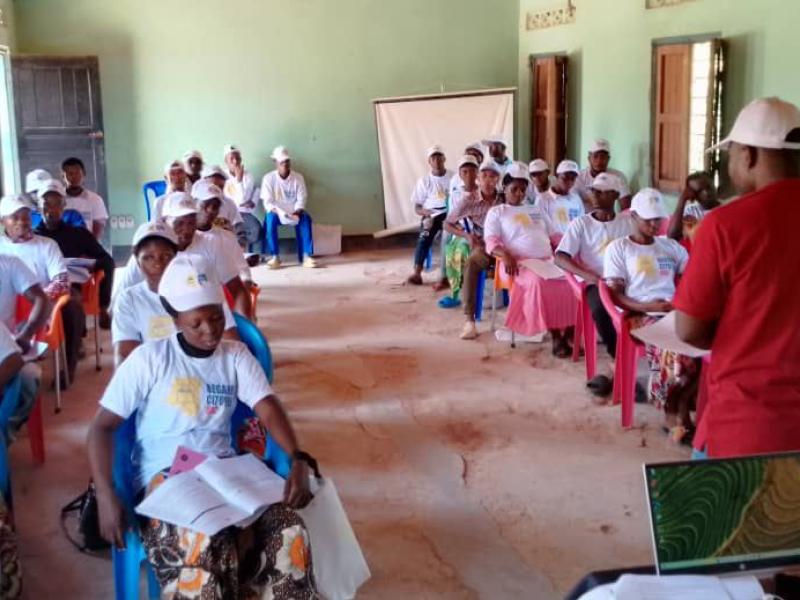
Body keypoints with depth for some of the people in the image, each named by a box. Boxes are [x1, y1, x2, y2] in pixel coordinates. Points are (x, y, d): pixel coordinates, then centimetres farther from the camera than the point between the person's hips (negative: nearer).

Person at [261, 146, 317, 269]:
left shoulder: (298, 177, -1)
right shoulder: (268, 178, -6)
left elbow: (301, 200, -5)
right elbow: (267, 202, -11)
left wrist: (296, 212, -26)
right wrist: (279, 212, -29)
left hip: (294, 213, 1)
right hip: (277, 212, -1)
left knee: (306, 218, -32)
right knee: (271, 218, -36)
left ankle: (307, 256, -32)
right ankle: (275, 257, -30)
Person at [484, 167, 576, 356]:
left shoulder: (536, 210, 29)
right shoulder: (496, 212, 14)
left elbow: (554, 235, 26)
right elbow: (491, 242, 0)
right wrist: (505, 255, -21)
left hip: (549, 260, 5)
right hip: (520, 263, -5)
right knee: (538, 282, -38)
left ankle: (570, 333, -23)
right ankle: (555, 336, -29)